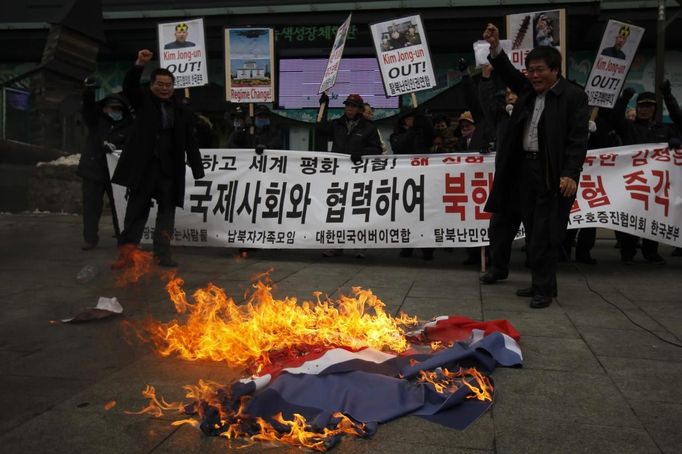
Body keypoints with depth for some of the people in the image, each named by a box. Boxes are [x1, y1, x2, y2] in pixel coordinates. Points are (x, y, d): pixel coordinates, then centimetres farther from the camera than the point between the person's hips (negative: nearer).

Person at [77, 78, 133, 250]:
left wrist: (116, 148, -23)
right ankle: (90, 238, 8)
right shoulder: (96, 120, 6)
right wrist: (89, 89, -28)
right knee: (91, 205, 1)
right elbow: (88, 106, -10)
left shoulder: (128, 126, 3)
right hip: (93, 170, 1)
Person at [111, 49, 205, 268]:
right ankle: (126, 252, 6)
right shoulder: (143, 100, 7)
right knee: (137, 209, 2)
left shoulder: (182, 111, 7)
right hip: (144, 165, -1)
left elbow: (190, 143, 6)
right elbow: (129, 86, -12)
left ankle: (162, 254, 10)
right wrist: (139, 64, -27)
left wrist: (198, 171, 2)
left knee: (167, 211, 4)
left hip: (170, 168, 2)